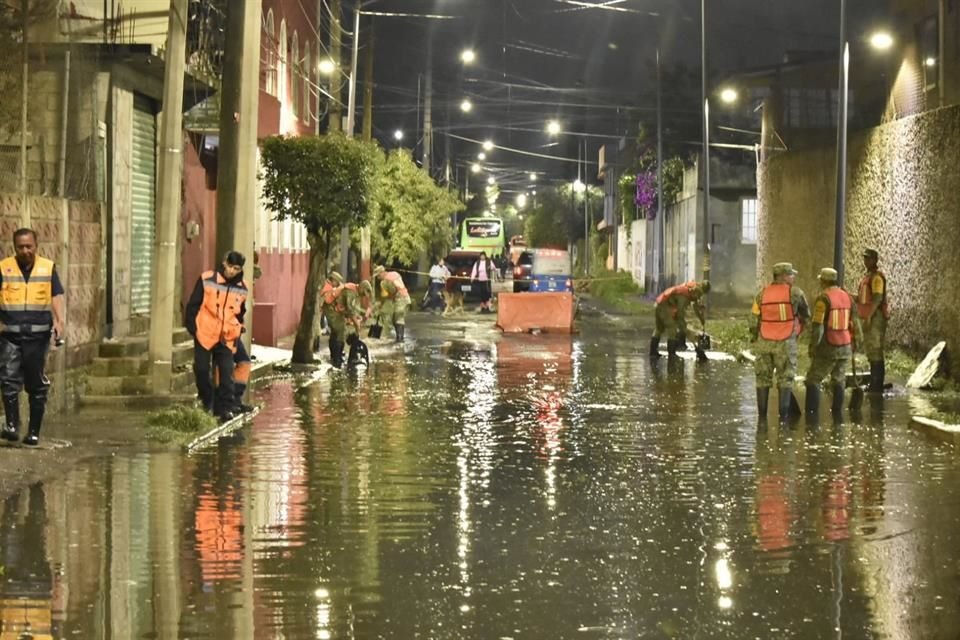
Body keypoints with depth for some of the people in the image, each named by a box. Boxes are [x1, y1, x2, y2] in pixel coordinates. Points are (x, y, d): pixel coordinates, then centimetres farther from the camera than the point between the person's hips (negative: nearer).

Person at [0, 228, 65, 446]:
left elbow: (56, 296, 2)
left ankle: (34, 432, 12)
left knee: (36, 385, 5)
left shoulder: (48, 267, 6)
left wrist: (58, 321, -13)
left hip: (38, 335, 1)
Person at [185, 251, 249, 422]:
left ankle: (225, 408, 0)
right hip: (204, 335, -1)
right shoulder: (207, 280, -6)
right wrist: (191, 326, -4)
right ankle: (206, 403, 21)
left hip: (227, 338, 1)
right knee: (201, 370, 3)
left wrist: (238, 331, 12)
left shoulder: (242, 289, 4)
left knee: (226, 373, -5)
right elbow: (193, 304, -1)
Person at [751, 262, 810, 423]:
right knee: (785, 380, 4)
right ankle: (784, 416, 0)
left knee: (763, 379, 10)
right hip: (786, 342, -3)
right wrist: (798, 332, 21)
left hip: (764, 342, 3)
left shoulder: (762, 294, 4)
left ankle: (762, 416, 9)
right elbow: (806, 315, 6)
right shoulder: (795, 293, -5)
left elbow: (755, 321, 4)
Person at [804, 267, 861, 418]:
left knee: (813, 380, 2)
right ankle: (837, 412, 13)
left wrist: (813, 346, -9)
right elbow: (854, 323, 12)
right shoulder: (847, 297, 8)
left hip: (827, 348, -6)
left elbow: (817, 325, -16)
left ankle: (812, 412, -5)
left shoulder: (823, 298, -13)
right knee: (839, 381, 14)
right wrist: (853, 343, 20)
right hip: (845, 348, 6)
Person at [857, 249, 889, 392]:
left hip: (875, 317, -10)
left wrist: (868, 317, -25)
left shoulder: (877, 277, -12)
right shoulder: (867, 276, 19)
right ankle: (874, 384, 18)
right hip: (867, 317, 10)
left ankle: (877, 385, -9)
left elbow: (877, 298, -21)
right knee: (871, 351, 12)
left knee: (875, 351, -10)